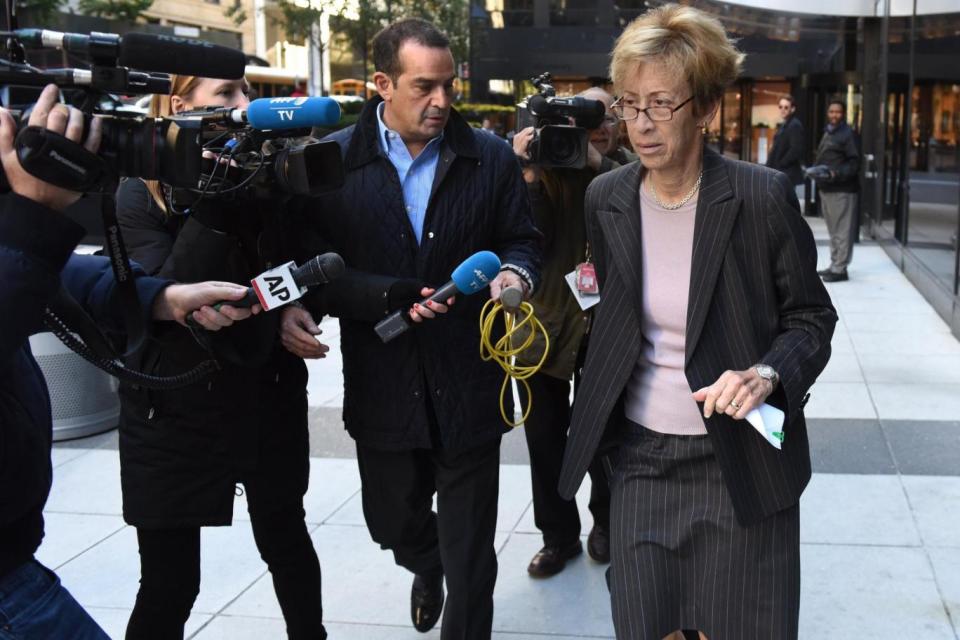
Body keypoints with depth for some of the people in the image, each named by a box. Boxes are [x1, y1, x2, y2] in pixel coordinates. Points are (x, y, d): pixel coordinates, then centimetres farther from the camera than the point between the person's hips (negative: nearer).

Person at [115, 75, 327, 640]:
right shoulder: (141, 195, -9)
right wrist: (212, 203, -27)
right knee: (170, 581, 3)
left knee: (286, 539, 20)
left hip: (268, 397, 4)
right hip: (174, 408, -3)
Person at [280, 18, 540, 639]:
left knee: (469, 549, 5)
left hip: (467, 384, -1)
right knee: (393, 521, 21)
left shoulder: (492, 156, 0)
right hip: (383, 385, 1)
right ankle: (427, 569, 58)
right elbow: (314, 257, -1)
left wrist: (515, 274, -15)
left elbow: (522, 240, 7)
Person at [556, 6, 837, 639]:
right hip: (641, 460, 3)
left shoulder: (763, 195, -13)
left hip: (741, 463, -3)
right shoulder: (606, 198, 0)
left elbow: (812, 318, -4)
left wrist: (768, 374, -23)